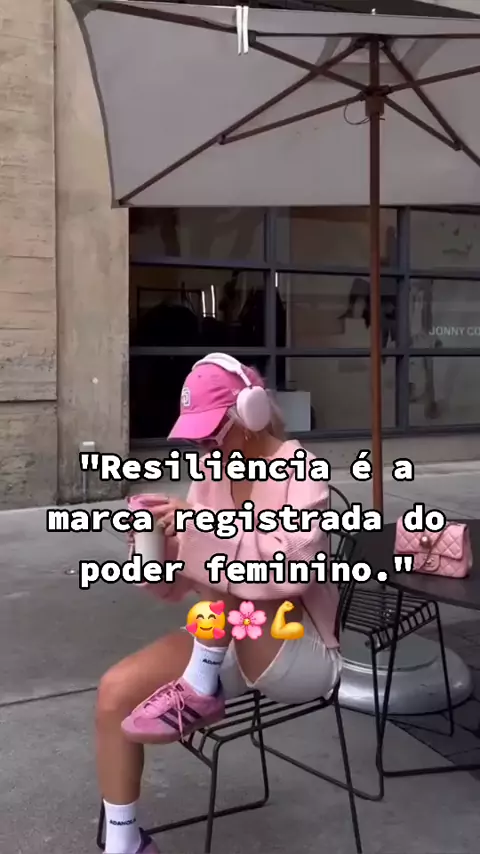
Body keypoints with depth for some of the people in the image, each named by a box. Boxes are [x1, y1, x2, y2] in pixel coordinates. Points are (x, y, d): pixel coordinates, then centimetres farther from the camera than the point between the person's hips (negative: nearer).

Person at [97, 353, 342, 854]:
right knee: (114, 692, -10)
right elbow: (176, 586, 5)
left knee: (221, 565, -31)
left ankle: (200, 693, -15)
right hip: (228, 646, 7)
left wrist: (205, 530, -32)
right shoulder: (210, 473, 3)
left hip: (301, 654, -6)